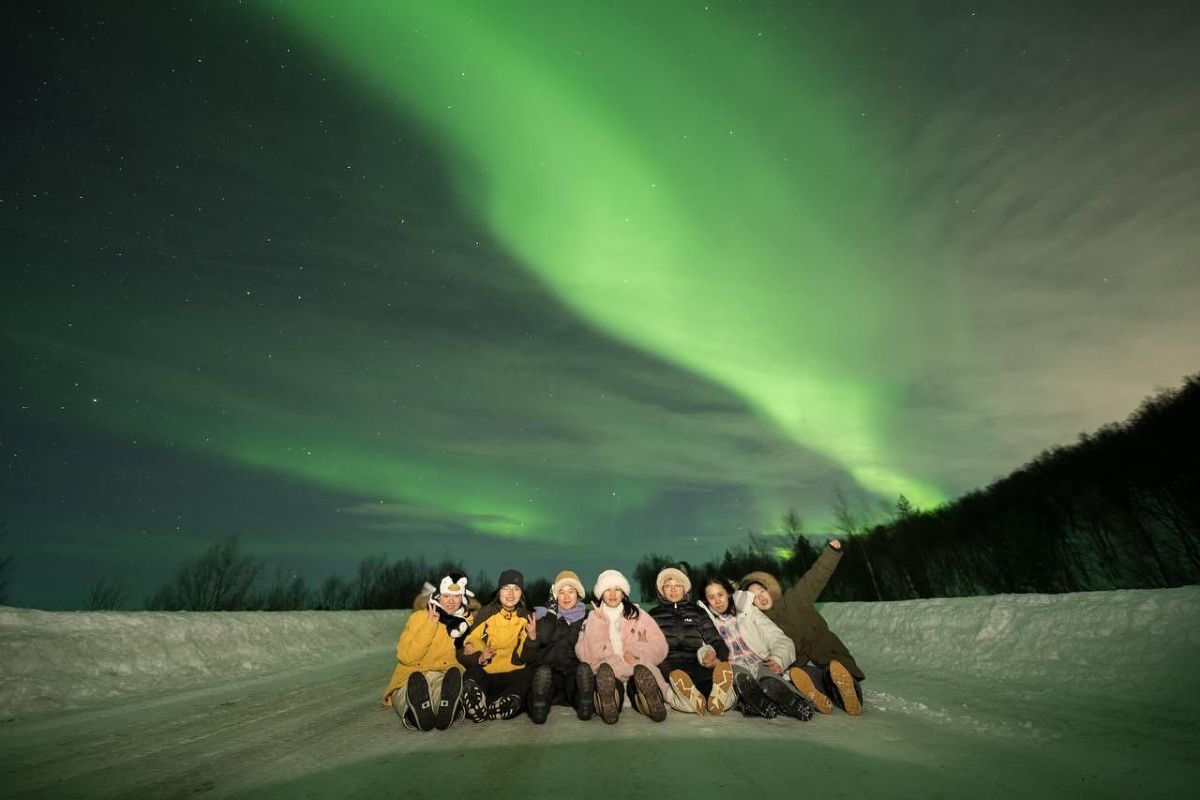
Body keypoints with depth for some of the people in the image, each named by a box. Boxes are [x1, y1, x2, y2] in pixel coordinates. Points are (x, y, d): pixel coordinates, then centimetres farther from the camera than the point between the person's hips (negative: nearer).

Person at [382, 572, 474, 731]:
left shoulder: (468, 621, 9)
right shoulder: (419, 617, 2)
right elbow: (406, 657, -9)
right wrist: (430, 625, -16)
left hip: (447, 677, 1)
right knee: (415, 683, -38)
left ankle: (447, 711, -62)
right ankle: (418, 714, -64)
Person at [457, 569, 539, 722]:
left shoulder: (526, 618, 3)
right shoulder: (485, 613, -2)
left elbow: (527, 658, 1)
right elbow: (468, 646, 2)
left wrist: (532, 637, -19)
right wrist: (479, 658, -19)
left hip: (512, 675, 2)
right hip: (483, 673, -2)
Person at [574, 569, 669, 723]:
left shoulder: (639, 615, 18)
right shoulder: (592, 619, 18)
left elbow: (660, 649, 7)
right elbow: (585, 655, 3)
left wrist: (635, 652, -8)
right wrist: (597, 624, -4)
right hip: (608, 676, 0)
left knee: (642, 670, -37)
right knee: (605, 669, -37)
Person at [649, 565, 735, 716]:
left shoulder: (697, 612, 26)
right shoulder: (654, 616, 23)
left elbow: (716, 641, 16)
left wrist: (719, 658, -6)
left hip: (696, 664, 1)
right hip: (668, 667, -1)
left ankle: (719, 697, -60)